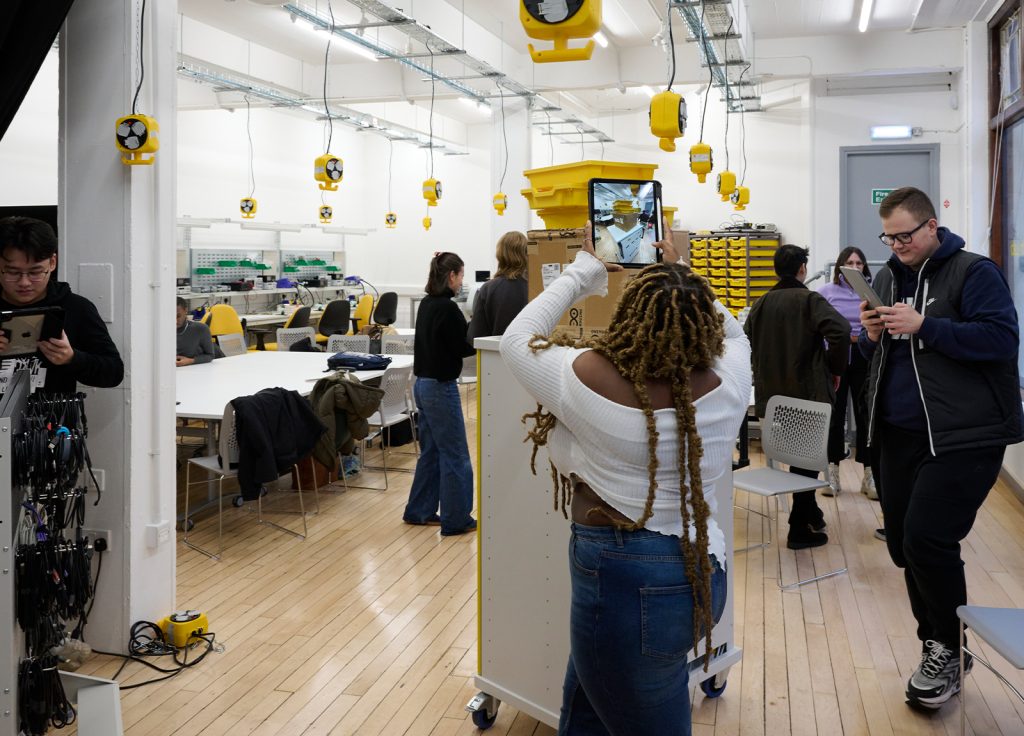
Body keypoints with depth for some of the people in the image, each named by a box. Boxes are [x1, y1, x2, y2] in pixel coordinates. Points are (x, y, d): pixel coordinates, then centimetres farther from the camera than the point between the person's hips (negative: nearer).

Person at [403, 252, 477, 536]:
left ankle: (419, 511, 26)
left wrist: (469, 327, 10)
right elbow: (463, 348, -15)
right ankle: (455, 520, 7)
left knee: (431, 451, 18)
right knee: (454, 455, 0)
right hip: (441, 387, -9)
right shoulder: (447, 308, -18)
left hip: (423, 384, 9)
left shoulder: (426, 304, 9)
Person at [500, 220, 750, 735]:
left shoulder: (589, 379, -20)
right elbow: (730, 332, 16)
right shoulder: (727, 383, -9)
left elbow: (517, 339, -1)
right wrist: (681, 272, 21)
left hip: (625, 583, -5)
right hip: (700, 573, 6)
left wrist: (584, 270, 6)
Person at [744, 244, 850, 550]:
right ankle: (800, 529, 8)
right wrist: (835, 369, -11)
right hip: (808, 393, -6)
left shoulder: (761, 303, 7)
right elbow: (840, 330, -25)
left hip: (771, 395, 6)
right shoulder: (809, 300, -10)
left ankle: (810, 514, 33)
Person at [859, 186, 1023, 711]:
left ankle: (948, 650, 8)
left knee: (927, 539, -15)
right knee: (903, 544, 10)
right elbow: (873, 354, 18)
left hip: (965, 436, -7)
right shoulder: (887, 278, 13)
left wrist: (923, 326, -23)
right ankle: (937, 645, 29)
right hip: (899, 434, 7)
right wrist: (872, 336, -5)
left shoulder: (973, 272, -7)